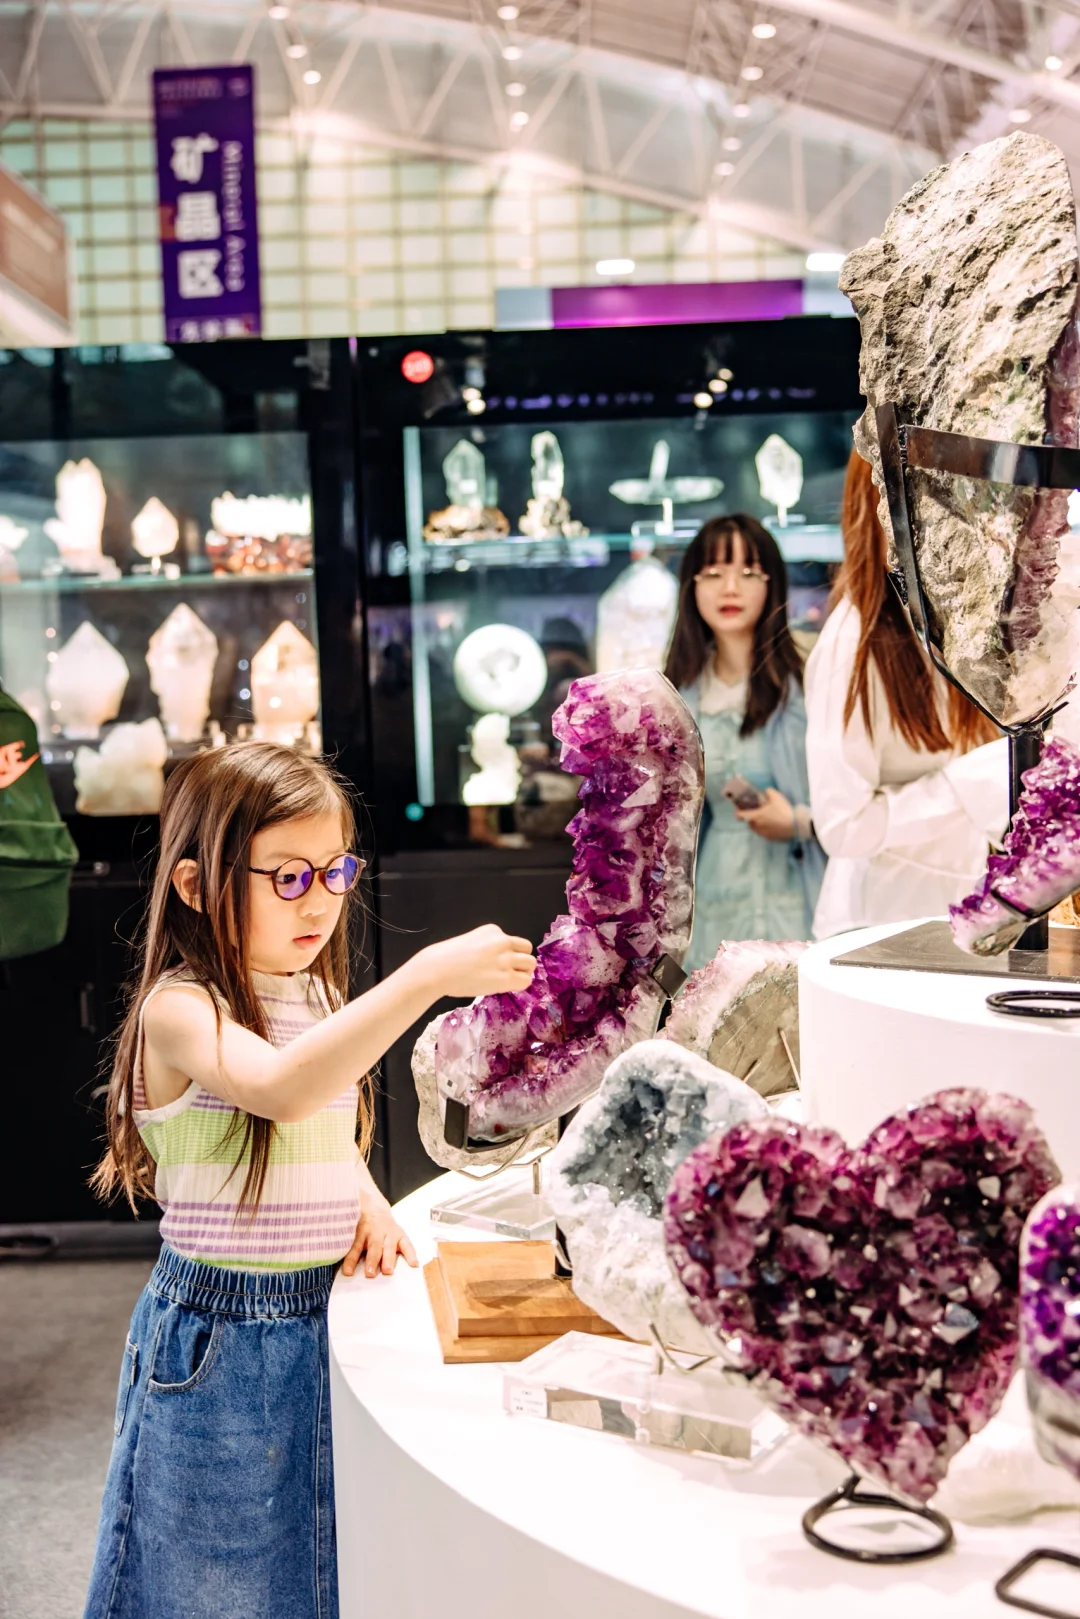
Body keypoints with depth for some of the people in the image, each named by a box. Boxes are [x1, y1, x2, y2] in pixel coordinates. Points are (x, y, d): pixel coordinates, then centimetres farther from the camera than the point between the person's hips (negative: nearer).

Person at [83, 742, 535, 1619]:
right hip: (222, 1342, -6)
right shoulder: (181, 1009, -19)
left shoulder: (320, 997, 6)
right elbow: (281, 1089, -40)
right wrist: (427, 975, -47)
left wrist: (368, 1200, 0)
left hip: (327, 1318, 7)